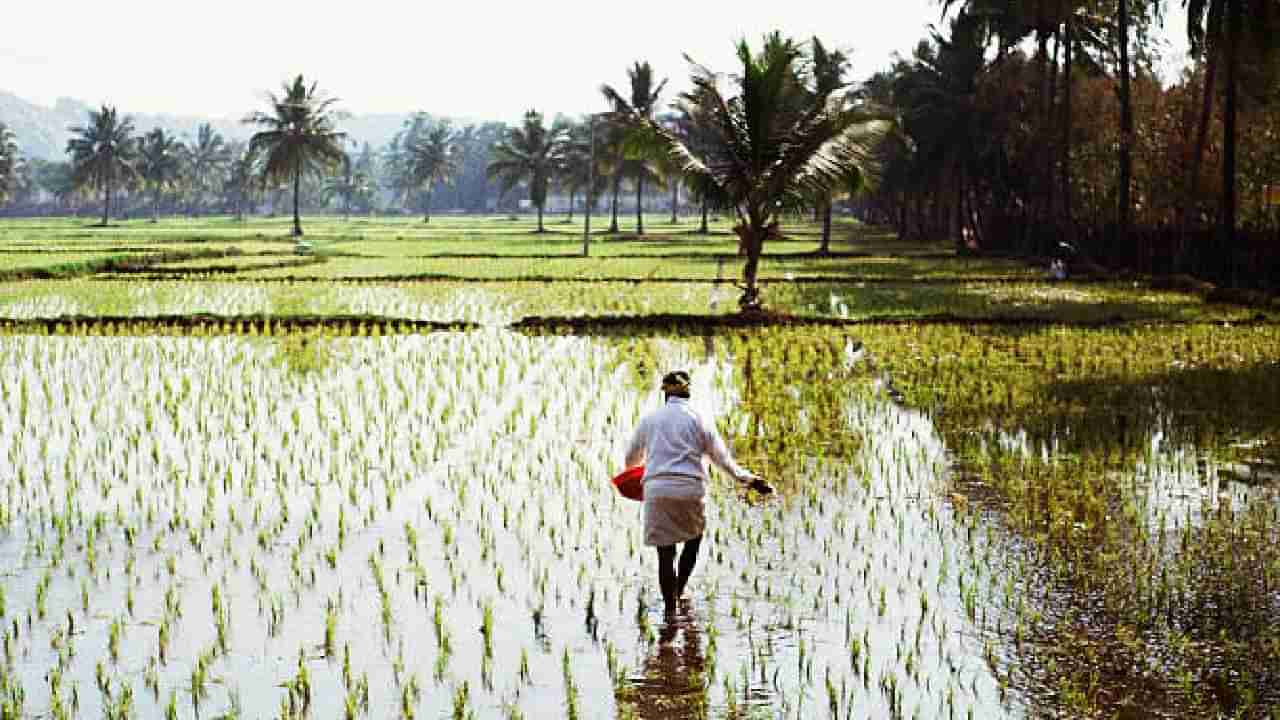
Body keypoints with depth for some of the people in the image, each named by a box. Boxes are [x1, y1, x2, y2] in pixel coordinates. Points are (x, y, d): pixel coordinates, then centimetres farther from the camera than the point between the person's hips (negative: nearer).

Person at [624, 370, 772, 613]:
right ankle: (679, 591, 11)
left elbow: (631, 459, 21)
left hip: (657, 490, 1)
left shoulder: (649, 420, 11)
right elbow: (723, 458, 3)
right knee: (694, 538, 22)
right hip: (690, 490, -1)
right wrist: (750, 480, 12)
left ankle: (670, 607, 2)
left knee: (665, 553, 4)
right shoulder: (697, 420, 5)